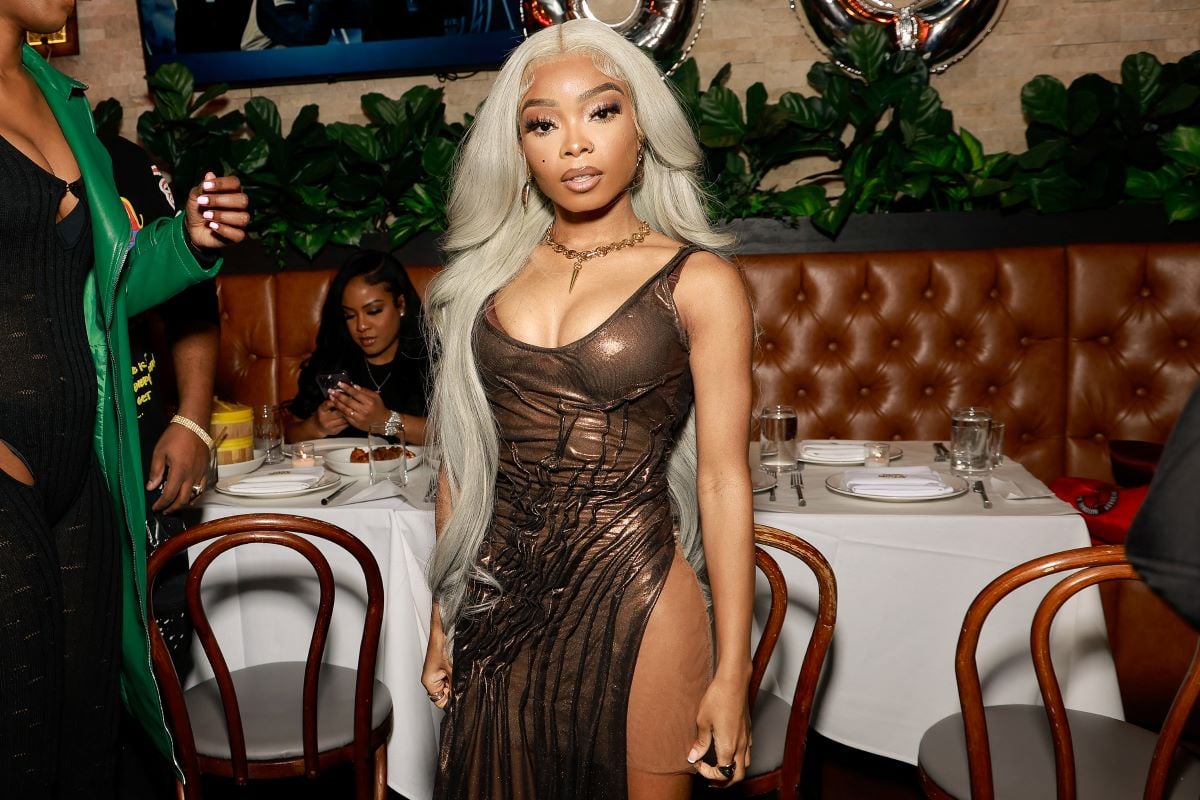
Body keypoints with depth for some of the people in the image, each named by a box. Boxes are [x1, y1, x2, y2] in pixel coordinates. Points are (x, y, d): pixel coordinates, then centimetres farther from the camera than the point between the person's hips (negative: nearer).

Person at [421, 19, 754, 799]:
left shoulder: (699, 283, -5)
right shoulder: (489, 273, 5)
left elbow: (723, 481, -6)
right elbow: (465, 460, 9)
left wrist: (732, 673, -7)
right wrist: (443, 618, 11)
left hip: (632, 598, -3)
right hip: (500, 601, 4)